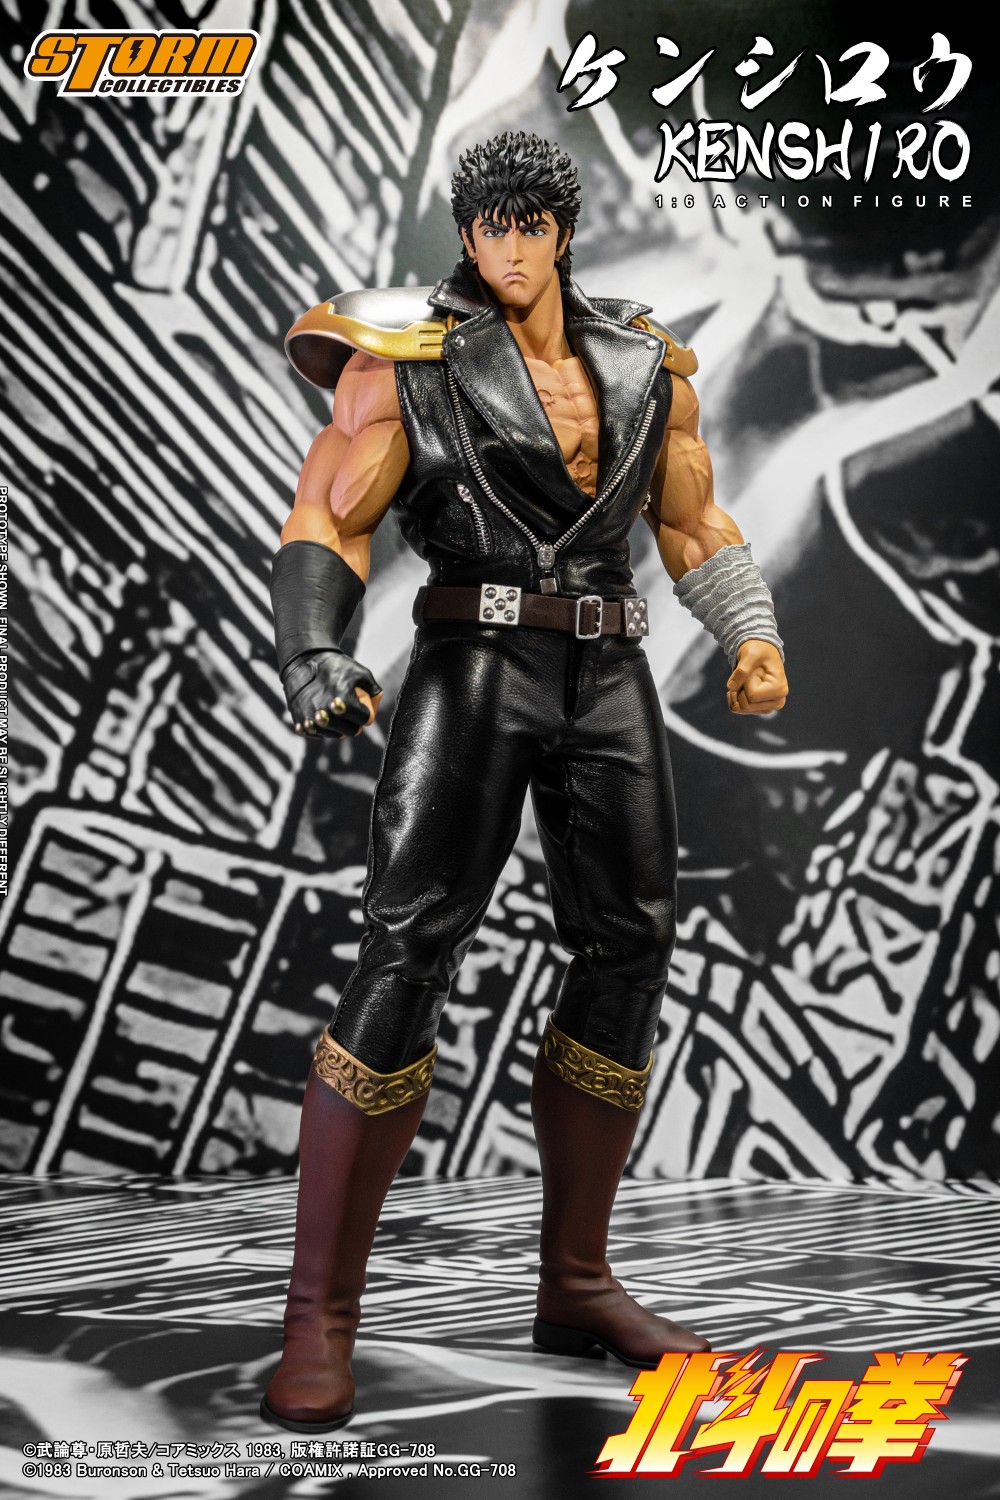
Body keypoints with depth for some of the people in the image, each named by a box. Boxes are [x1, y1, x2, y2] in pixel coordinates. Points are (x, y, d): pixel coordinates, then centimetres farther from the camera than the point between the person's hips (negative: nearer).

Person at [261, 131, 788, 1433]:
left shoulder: (642, 363, 14)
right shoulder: (412, 360, 0)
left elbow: (694, 523, 17)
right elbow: (328, 522, -7)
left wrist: (754, 639, 0)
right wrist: (313, 656, -26)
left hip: (609, 680, 5)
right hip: (475, 669, -5)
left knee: (628, 952, 2)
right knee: (409, 955, -16)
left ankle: (576, 1284, 16)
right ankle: (321, 1314, -10)